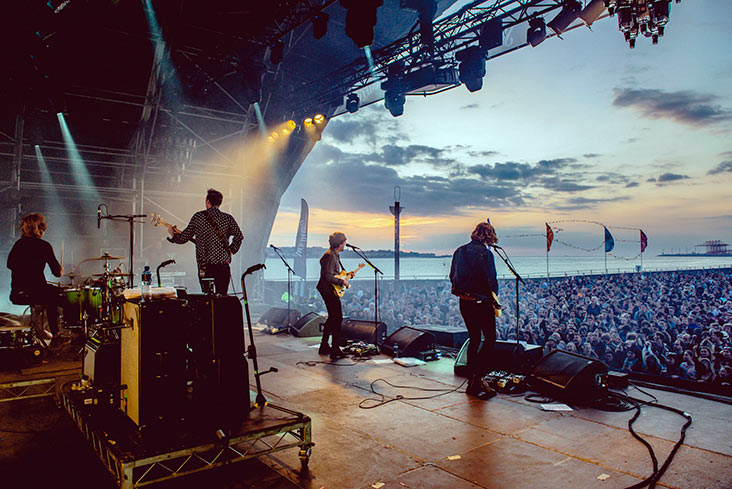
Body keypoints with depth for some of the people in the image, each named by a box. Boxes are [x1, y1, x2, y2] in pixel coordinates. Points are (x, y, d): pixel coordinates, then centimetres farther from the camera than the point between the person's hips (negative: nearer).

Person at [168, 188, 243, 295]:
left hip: (204, 266, 0)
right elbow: (239, 236, -3)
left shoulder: (198, 216, 1)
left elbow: (184, 237, 7)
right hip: (223, 264, 0)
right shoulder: (228, 218, 2)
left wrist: (173, 234, 27)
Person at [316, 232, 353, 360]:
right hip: (329, 290, -11)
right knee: (337, 318, -9)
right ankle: (335, 351, -6)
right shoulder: (329, 256, -19)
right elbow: (327, 276, -26)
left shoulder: (335, 255, 14)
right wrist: (342, 281, -18)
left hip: (330, 290, 11)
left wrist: (347, 275, 14)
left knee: (332, 318, 17)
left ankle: (324, 347, 27)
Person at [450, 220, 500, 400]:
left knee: (474, 339, 17)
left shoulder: (459, 251, 8)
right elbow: (491, 281, -16)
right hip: (481, 303, -7)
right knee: (490, 340, 3)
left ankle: (472, 380, 22)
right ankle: (476, 381, -3)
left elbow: (452, 276, 14)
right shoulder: (484, 253, -15)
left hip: (464, 303, 7)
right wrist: (493, 299, 0)